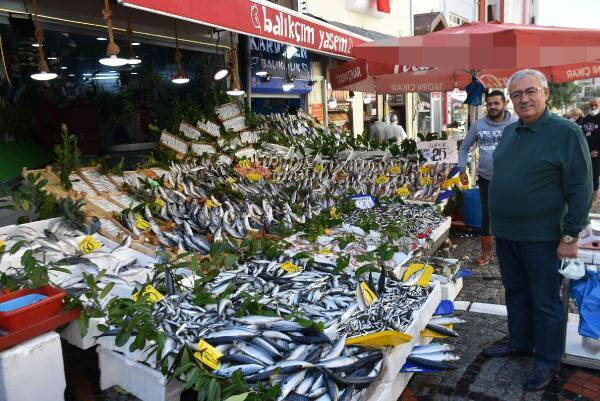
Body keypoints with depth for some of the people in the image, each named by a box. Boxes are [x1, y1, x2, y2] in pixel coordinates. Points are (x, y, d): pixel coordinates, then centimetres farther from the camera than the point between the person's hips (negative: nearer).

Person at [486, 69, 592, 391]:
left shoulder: (566, 132, -11)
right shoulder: (509, 132, 9)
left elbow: (581, 189, -13)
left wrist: (570, 235, -15)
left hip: (541, 237, -6)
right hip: (505, 233, 7)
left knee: (545, 301, 6)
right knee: (515, 292, 19)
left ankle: (547, 362, 22)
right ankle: (520, 343, 37)